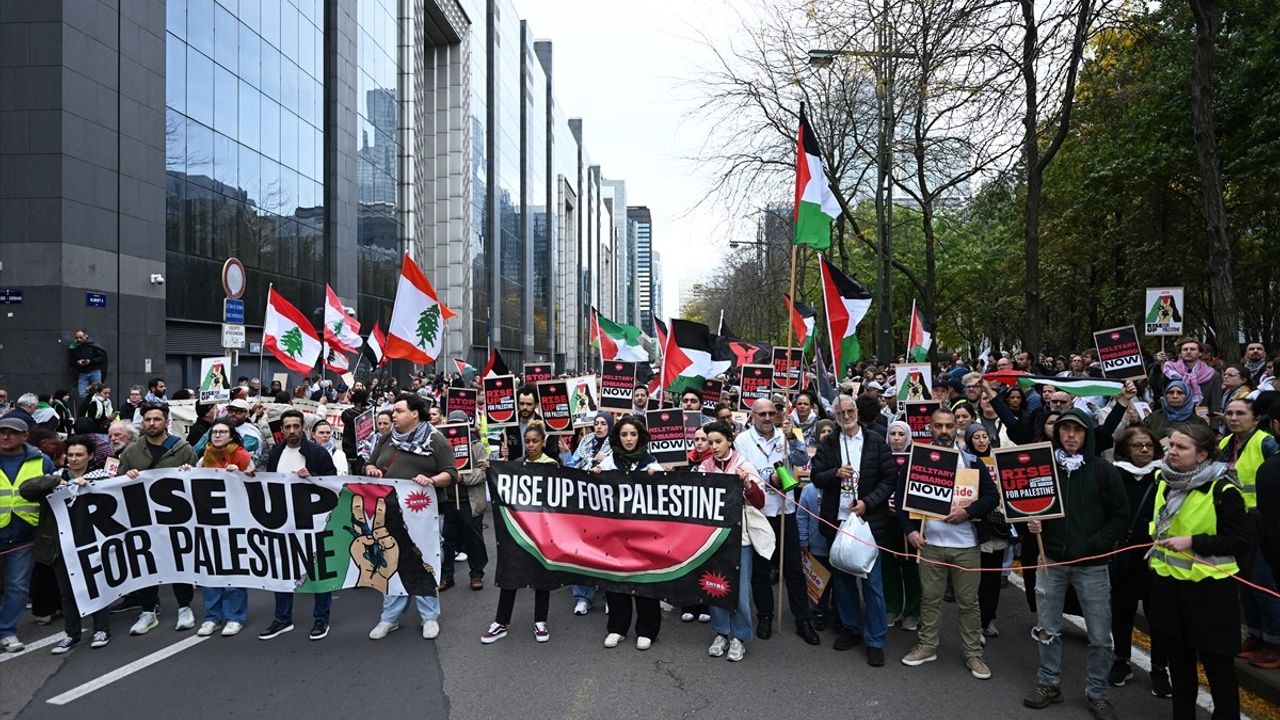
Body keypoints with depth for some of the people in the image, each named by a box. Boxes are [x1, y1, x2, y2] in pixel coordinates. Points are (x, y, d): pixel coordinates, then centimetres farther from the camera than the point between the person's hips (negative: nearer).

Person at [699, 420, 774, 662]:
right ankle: (721, 632, 21)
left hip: (739, 534, -3)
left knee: (739, 586, 0)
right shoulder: (704, 467, 5)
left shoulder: (743, 465, -4)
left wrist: (748, 483, -24)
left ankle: (739, 636, 13)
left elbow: (759, 501, -7)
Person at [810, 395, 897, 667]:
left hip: (869, 520, -3)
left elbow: (890, 479, -2)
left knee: (873, 581, 0)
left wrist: (867, 502, -13)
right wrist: (835, 473, -17)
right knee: (842, 578, 12)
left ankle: (875, 641, 10)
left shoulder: (877, 443, 1)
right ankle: (851, 629, 28)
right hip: (837, 520, 3)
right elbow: (816, 477, 3)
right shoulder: (828, 444, 6)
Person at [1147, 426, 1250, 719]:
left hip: (1208, 588, -6)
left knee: (1217, 662, 7)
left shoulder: (1223, 490, -16)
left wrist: (1192, 542, -23)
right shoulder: (1164, 481, 5)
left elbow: (1240, 542, -15)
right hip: (1168, 582, 6)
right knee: (1178, 658, 18)